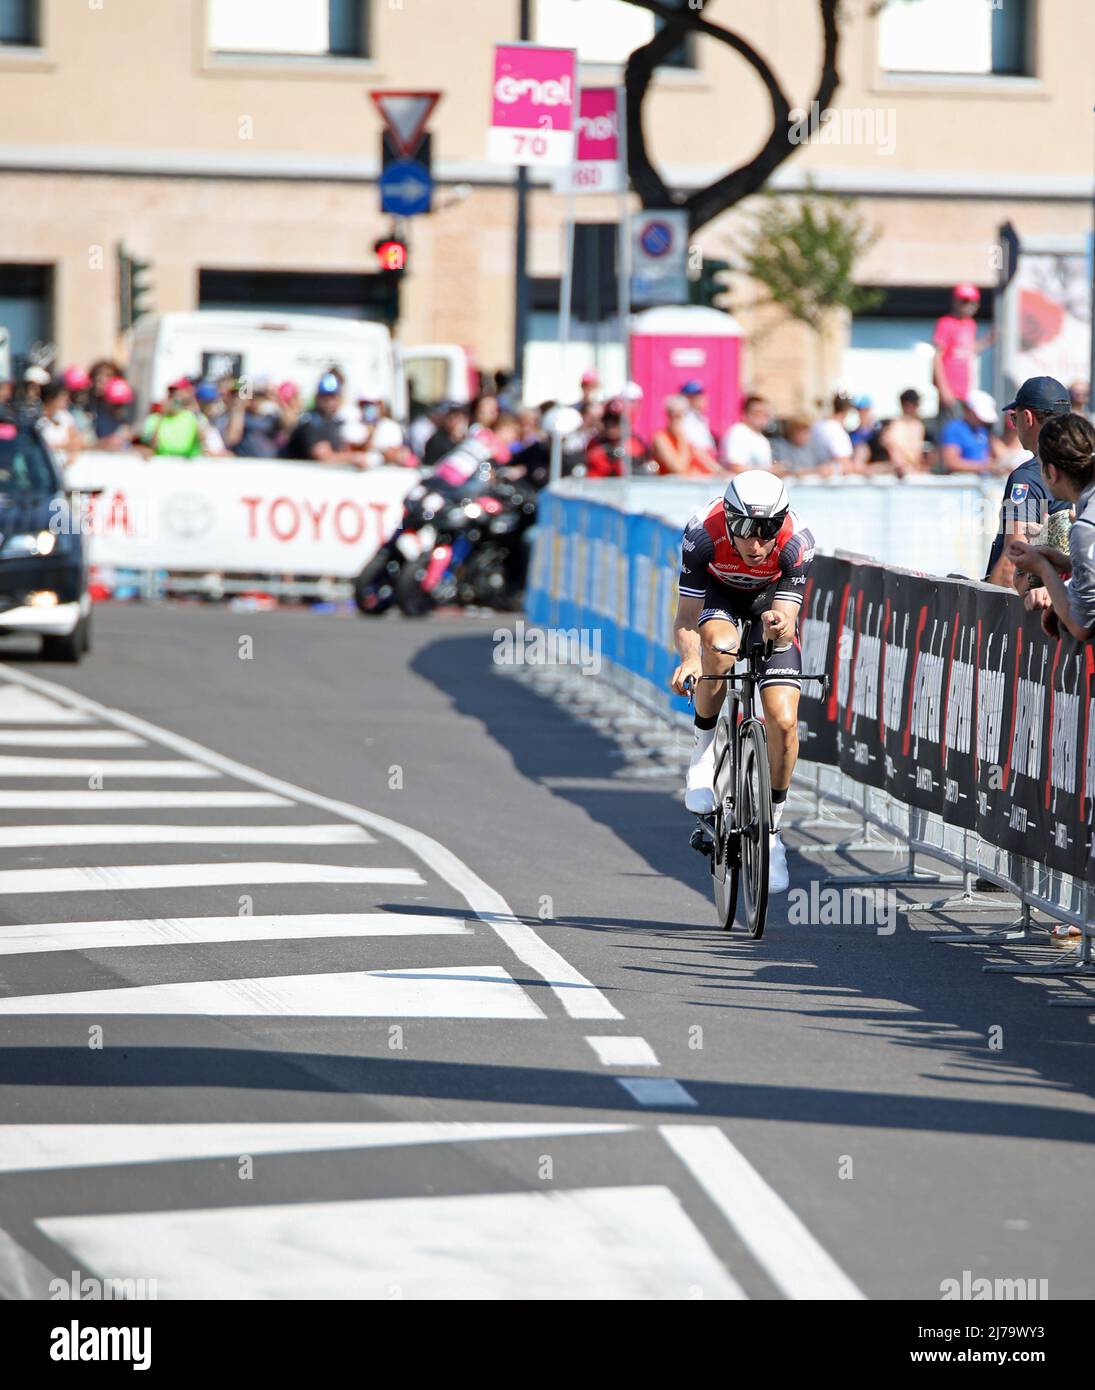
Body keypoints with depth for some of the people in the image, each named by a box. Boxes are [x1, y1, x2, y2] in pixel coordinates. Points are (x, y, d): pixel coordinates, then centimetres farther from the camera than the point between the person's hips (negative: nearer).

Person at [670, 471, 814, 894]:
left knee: (783, 722, -14)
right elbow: (687, 617, -31)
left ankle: (772, 826, 7)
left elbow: (787, 624, -32)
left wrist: (779, 627, -55)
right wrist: (689, 659, -50)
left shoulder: (796, 542, -33)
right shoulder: (704, 534, -35)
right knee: (720, 646, -38)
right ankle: (703, 746, -13)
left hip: (771, 600, 1)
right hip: (719, 596, -1)